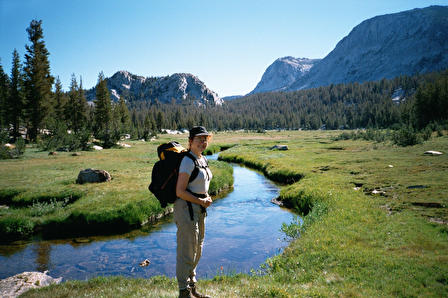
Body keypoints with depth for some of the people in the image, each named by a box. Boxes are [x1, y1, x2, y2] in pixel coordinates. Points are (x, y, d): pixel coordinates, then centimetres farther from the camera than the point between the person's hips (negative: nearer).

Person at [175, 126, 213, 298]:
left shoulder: (203, 160, 9)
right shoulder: (188, 161, -17)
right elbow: (180, 191, -21)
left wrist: (206, 198, 2)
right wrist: (202, 201, -14)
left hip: (199, 210, 9)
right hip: (186, 208, -9)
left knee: (197, 250, 19)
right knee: (187, 252, 1)